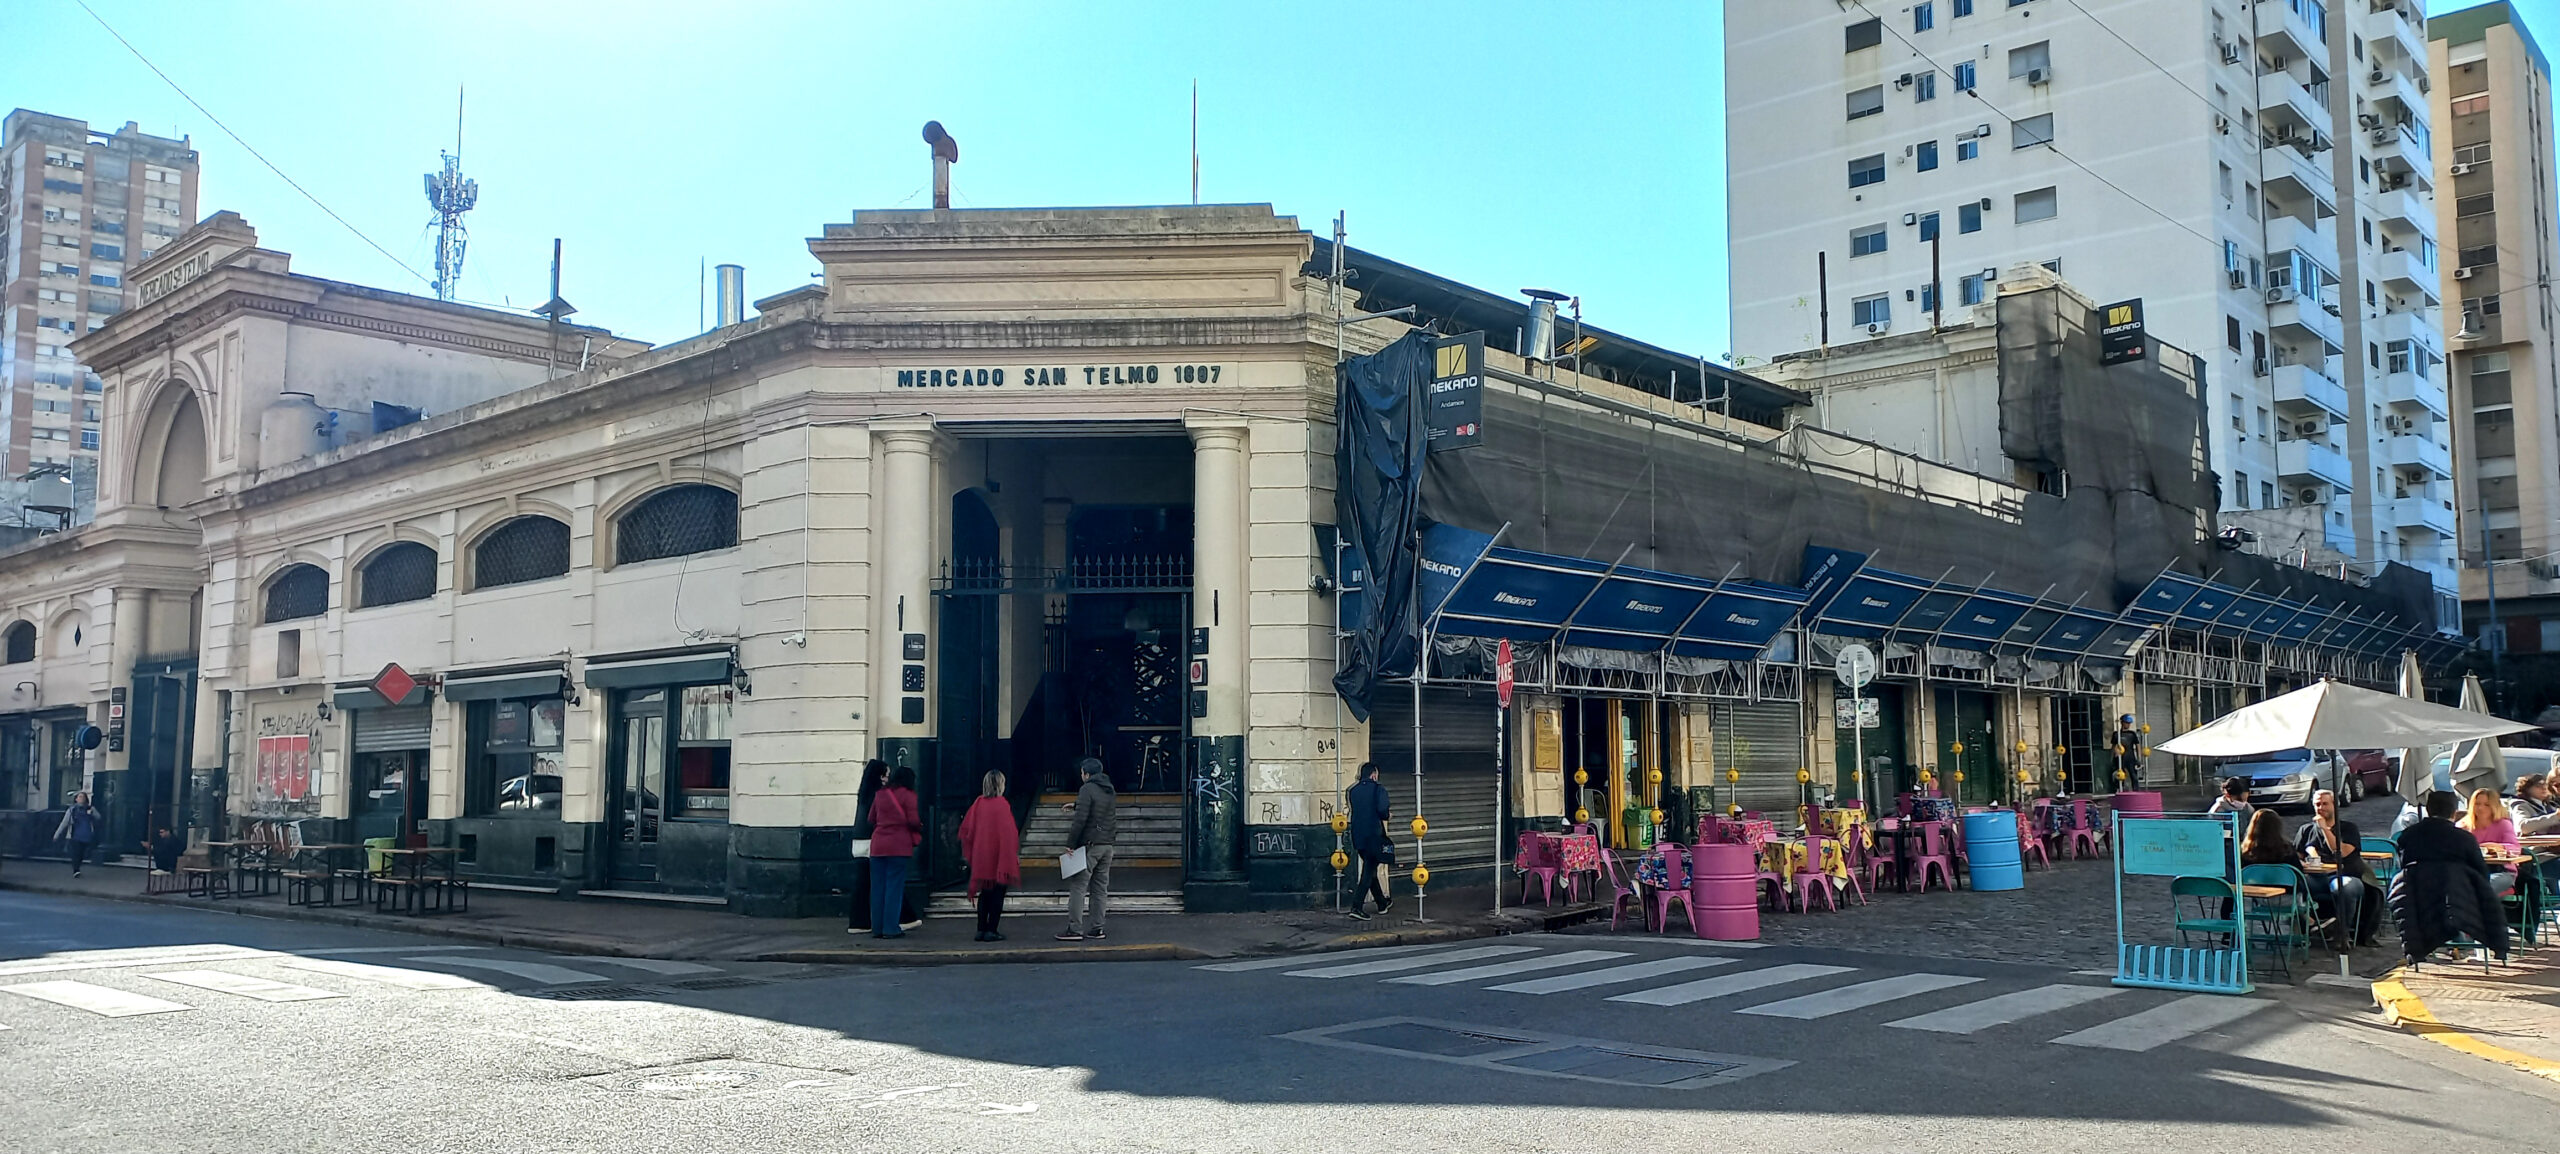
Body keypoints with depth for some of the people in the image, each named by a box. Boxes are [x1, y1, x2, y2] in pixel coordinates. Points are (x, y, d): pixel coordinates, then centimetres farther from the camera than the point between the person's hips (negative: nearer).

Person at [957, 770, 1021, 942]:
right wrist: (1014, 854, -7)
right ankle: (991, 931, -1)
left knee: (984, 893, 14)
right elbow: (1008, 831, -16)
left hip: (981, 857, 6)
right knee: (997, 894, 1)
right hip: (999, 856, -6)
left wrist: (970, 853, 15)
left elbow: (965, 828, 7)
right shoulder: (1001, 804, -13)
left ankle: (981, 930, 14)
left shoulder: (978, 803, 3)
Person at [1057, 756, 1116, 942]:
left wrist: (1070, 843, -12)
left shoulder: (1087, 789, -12)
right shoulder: (1111, 791, 13)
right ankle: (1096, 928, 10)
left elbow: (1081, 819, -17)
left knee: (1078, 887, -4)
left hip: (1089, 845, -8)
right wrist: (1076, 805, 38)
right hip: (1107, 846, 8)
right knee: (1100, 888, 10)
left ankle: (1074, 929, -6)